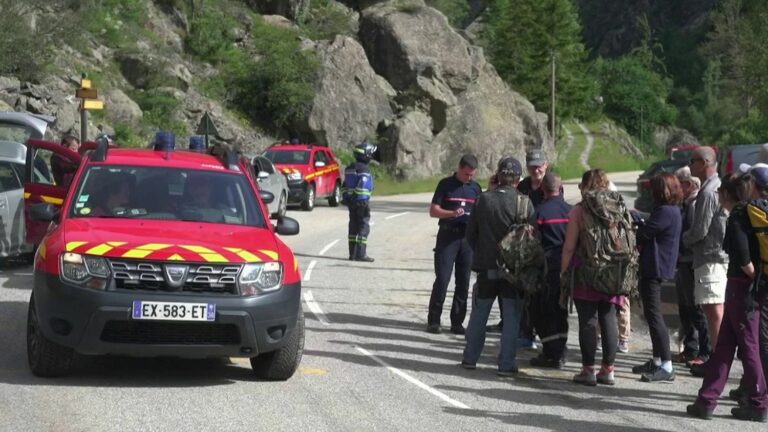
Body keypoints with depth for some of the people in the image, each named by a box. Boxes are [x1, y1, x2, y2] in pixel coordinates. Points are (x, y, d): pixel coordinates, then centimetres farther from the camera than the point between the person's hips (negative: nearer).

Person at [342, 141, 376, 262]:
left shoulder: (350, 168, 15)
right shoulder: (363, 169, -15)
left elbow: (345, 185, 19)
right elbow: (362, 186, -22)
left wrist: (345, 198, 23)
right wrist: (363, 201, -20)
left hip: (350, 201, 9)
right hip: (360, 201, -9)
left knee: (353, 227, 11)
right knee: (364, 227, -7)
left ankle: (352, 254, 13)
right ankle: (360, 254, -11)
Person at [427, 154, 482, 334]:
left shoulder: (475, 187, 12)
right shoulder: (446, 184, 1)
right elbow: (433, 211, -2)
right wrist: (452, 213, -19)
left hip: (467, 237, 4)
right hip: (447, 236, -4)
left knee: (463, 282, 4)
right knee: (442, 279, -7)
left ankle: (457, 322, 11)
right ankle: (433, 320, 1)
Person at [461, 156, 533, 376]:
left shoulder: (483, 199, -5)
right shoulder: (524, 203, -11)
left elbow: (470, 235, 1)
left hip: (487, 267, 2)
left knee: (478, 315, 15)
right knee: (511, 317, 5)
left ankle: (470, 358, 23)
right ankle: (506, 364, 5)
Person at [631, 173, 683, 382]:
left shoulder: (665, 212, -19)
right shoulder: (673, 210, 15)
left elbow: (643, 234, -16)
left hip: (655, 268, -11)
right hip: (654, 267, 11)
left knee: (654, 315, -9)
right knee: (652, 314, 18)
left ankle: (666, 367, -10)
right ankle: (657, 361, 27)